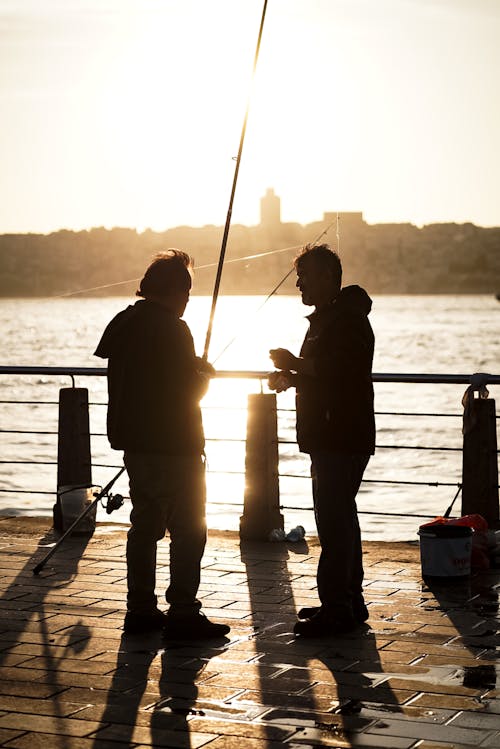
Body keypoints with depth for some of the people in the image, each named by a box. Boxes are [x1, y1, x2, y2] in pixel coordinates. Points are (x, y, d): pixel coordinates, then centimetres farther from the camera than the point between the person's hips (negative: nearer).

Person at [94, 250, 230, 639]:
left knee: (144, 525, 15)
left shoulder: (122, 323, 9)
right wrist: (205, 373, 4)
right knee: (188, 530, -1)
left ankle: (141, 609, 19)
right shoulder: (172, 329, -17)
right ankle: (183, 614, -1)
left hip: (135, 443, 8)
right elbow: (189, 391, -18)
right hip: (173, 446, -8)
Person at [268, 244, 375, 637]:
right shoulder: (325, 318, 20)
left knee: (333, 520, -11)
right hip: (330, 438, 11)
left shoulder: (348, 318, -14)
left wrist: (297, 365, -21)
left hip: (343, 439, -11)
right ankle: (349, 601, 23)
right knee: (340, 518, 15)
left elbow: (347, 369, -27)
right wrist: (292, 377, 13)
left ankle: (336, 608, -9)